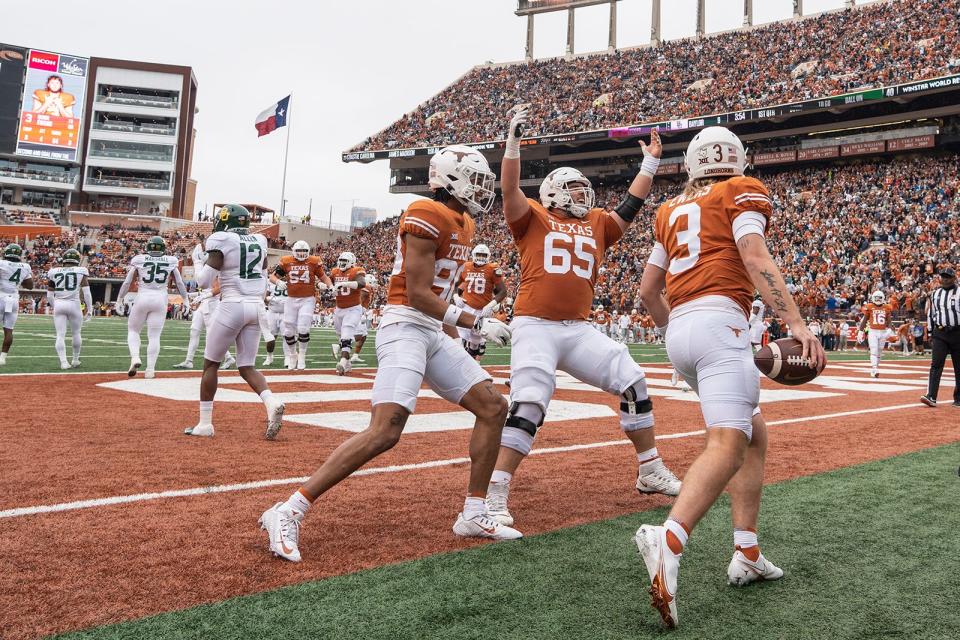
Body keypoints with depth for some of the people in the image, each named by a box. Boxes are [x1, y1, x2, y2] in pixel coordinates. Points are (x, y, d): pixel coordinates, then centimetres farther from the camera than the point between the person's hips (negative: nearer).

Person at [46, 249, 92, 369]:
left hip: (58, 305, 1)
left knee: (60, 335, 3)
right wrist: (90, 310, 1)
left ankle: (63, 362, -7)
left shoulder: (54, 272, 7)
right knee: (76, 333, 15)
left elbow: (49, 295, 10)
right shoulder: (81, 271, -1)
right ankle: (75, 360, 26)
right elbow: (86, 293, -5)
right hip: (74, 304, -1)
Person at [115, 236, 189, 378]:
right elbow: (179, 283, 11)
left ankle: (135, 357, -4)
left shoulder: (139, 260, 3)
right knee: (154, 336, 5)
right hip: (161, 299, 1)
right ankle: (150, 369, 0)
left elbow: (127, 282, 6)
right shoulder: (171, 261, 5)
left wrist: (119, 300, 16)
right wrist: (186, 299, 23)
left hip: (143, 298, 0)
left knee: (133, 329, 18)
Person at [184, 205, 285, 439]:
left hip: (232, 306, -5)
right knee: (247, 366, 11)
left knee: (211, 364, 8)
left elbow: (204, 281, -7)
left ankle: (205, 424, 10)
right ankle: (272, 402, -15)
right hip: (257, 307, 6)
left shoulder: (222, 242, -7)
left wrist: (205, 257, 9)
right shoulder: (259, 242, 11)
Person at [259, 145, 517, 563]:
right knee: (385, 431, -22)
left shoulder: (463, 224, 17)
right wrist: (476, 323, -15)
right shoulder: (427, 216, -12)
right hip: (405, 327, -10)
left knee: (493, 407, 6)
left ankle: (473, 514, 14)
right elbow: (417, 294, -17)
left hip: (434, 333, 10)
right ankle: (288, 513, -14)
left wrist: (453, 336, 22)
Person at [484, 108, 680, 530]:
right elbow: (509, 190, -8)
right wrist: (513, 139, -16)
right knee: (529, 407, -19)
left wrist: (650, 162, 19)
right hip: (535, 327, -6)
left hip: (580, 330, 6)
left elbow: (631, 206, 21)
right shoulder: (533, 218, 5)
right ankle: (496, 494, -13)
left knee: (632, 383, 6)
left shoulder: (597, 224, 20)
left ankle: (650, 472, 21)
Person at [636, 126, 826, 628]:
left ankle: (747, 554, 10)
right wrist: (796, 323, -16)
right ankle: (669, 539, -42)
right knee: (727, 444, -19)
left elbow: (647, 290, 23)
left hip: (679, 332, 7)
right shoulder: (743, 191, 10)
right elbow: (755, 258, -8)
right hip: (718, 323, -7)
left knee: (754, 434, 17)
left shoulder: (671, 210, 25)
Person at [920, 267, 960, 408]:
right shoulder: (936, 294, 12)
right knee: (936, 364, -7)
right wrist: (930, 330, 14)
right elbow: (931, 313, 18)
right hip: (940, 333, 3)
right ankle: (931, 397, -14)